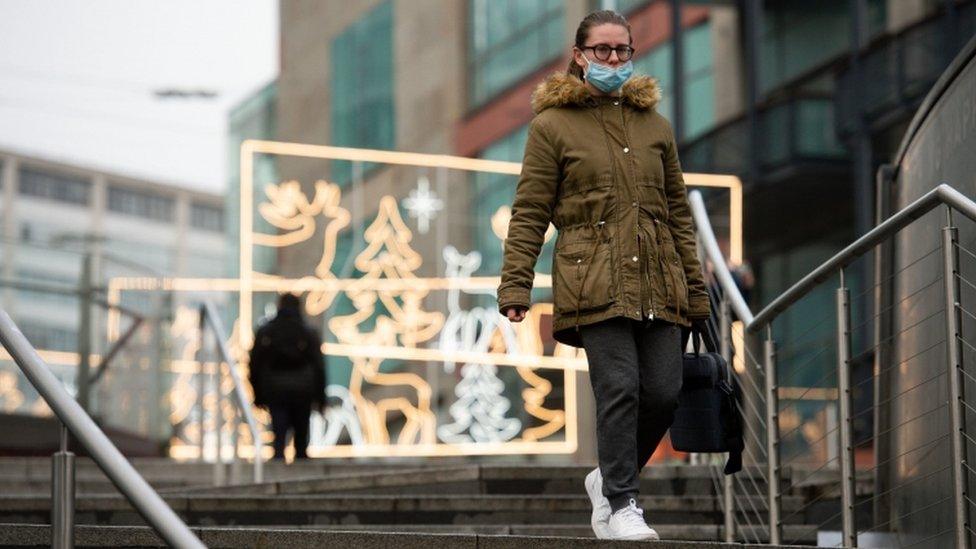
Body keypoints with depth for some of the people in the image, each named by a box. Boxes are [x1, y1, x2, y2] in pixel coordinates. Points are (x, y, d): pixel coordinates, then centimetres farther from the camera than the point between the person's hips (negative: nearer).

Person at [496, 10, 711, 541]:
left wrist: (695, 289, 18)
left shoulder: (655, 125, 18)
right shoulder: (552, 125, 5)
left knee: (663, 392, -3)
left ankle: (610, 477, 21)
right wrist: (515, 285, -6)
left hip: (656, 286, 5)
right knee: (620, 389, -13)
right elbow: (529, 213, 2)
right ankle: (621, 506, -3)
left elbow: (678, 213, 20)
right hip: (595, 285, -4)